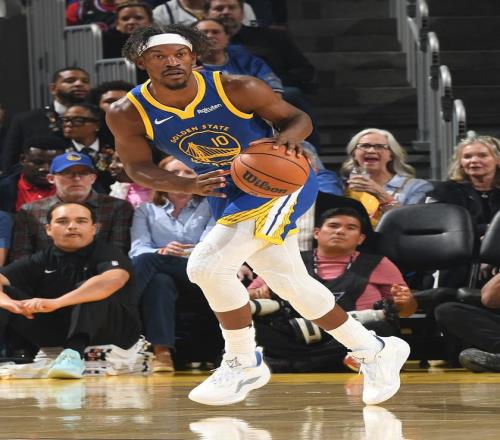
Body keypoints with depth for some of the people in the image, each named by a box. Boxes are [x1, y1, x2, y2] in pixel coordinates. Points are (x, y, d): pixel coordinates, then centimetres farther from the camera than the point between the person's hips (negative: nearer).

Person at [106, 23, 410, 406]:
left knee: (207, 265, -22)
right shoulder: (128, 114, -15)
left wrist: (290, 136, -32)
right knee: (291, 285, 13)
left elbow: (297, 116, -8)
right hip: (227, 193, 6)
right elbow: (139, 169, -5)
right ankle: (377, 351, 31)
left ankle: (244, 364, -1)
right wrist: (188, 185, -23)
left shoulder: (238, 89, -21)